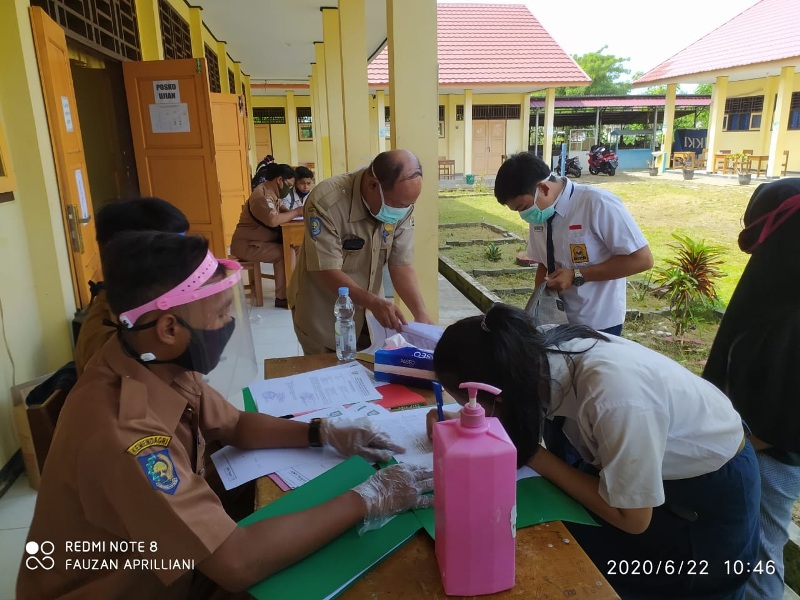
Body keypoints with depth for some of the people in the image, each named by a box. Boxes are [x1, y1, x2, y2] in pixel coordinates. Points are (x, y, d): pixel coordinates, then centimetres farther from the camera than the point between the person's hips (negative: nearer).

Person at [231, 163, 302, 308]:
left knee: (295, 246, -6)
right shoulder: (262, 196, -24)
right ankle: (282, 297, -16)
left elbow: (281, 213, 9)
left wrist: (295, 212, -11)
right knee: (284, 253, -25)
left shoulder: (272, 193, 8)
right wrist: (296, 212, -26)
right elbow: (273, 220, -38)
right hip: (246, 245, -9)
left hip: (263, 240, 9)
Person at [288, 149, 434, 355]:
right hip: (323, 318, -4)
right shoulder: (326, 202, -27)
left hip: (368, 313, 4)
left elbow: (402, 265, -10)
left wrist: (421, 313, -23)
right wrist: (374, 302, -40)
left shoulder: (402, 203, -12)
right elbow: (327, 272, -28)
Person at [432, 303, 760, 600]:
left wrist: (536, 458, -23)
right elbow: (518, 414, -1)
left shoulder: (615, 397, -40)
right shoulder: (538, 350, -22)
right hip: (649, 461, 6)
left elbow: (632, 519, -24)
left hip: (710, 491, -5)